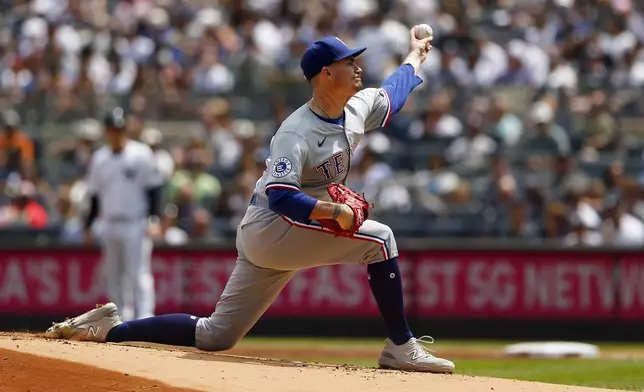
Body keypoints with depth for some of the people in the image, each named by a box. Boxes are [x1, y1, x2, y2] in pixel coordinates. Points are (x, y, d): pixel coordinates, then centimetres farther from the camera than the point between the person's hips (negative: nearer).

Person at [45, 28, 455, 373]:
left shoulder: (357, 110, 6)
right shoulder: (296, 133, -21)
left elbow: (391, 95, 29)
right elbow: (279, 197, -32)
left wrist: (415, 57, 39)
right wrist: (334, 212, -42)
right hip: (271, 229, -9)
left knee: (216, 335, 9)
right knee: (378, 237, -17)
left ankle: (109, 328, 14)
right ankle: (401, 348, -13)